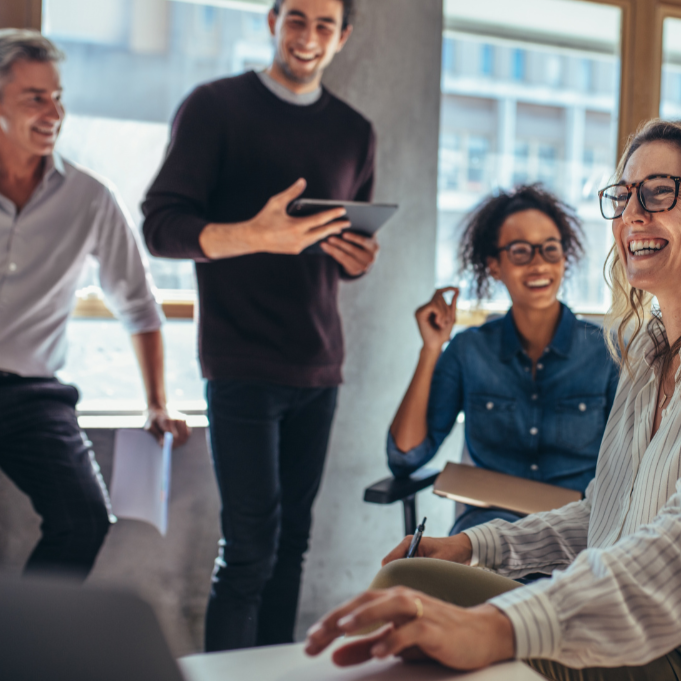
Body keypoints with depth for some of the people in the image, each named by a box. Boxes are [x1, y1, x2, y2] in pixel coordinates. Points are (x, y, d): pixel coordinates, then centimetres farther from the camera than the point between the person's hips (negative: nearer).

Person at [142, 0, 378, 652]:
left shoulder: (354, 131, 15)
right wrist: (253, 236, -26)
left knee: (292, 541, 9)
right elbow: (162, 224, -8)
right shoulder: (215, 105, 0)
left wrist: (359, 257, -2)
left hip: (318, 363, 5)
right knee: (250, 546, -6)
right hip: (241, 360, -5)